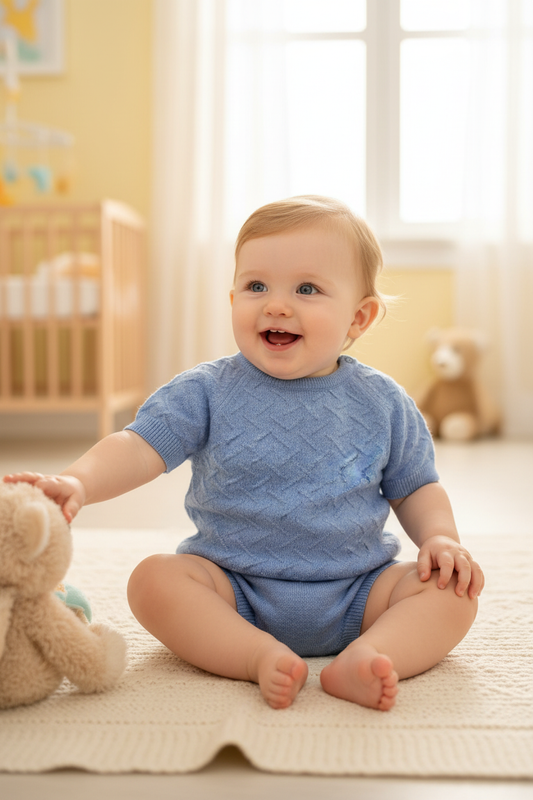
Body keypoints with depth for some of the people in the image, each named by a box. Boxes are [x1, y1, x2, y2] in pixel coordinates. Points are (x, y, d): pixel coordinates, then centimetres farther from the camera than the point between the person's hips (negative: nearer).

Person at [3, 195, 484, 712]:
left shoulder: (382, 403, 1)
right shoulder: (208, 392, -4)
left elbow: (415, 486, 11)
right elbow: (139, 447, -13)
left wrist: (441, 538, -9)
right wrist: (76, 483, -33)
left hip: (357, 597, 1)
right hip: (236, 595, -1)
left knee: (455, 591, -18)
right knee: (155, 579, -24)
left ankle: (362, 659, -36)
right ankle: (262, 657, -31)